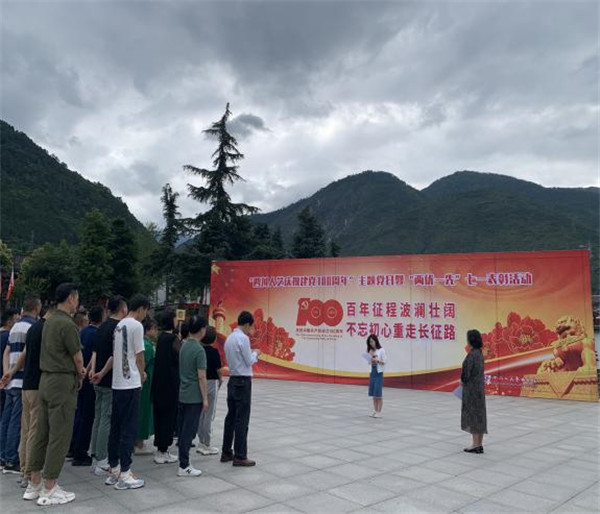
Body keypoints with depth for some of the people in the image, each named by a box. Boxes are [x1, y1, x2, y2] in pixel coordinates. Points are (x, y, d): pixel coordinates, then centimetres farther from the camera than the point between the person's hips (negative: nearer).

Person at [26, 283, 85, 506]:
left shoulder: (49, 321, 11)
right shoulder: (67, 324, -17)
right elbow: (78, 357, -10)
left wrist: (77, 370, 8)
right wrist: (80, 375, 9)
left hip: (46, 379, 9)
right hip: (63, 382, -9)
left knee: (42, 433, 14)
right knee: (59, 436, -1)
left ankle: (34, 484, 22)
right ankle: (49, 490, 7)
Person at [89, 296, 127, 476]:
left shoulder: (102, 327, 12)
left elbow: (95, 351, 9)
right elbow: (115, 356, -21)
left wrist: (93, 369, -2)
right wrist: (102, 373, -13)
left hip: (100, 382, 9)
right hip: (112, 381, -9)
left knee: (98, 419, 14)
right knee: (107, 420, -3)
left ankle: (96, 458, 22)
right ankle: (102, 462, 3)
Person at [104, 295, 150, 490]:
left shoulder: (119, 325, 13)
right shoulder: (136, 325, -12)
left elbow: (115, 355, 15)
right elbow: (139, 356, -10)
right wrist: (142, 374, 7)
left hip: (117, 384, 8)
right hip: (131, 384, -8)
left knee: (116, 427, 13)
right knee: (129, 429, -2)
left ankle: (114, 470, 21)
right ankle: (124, 474, 3)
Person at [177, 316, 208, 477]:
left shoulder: (183, 346, 7)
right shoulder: (199, 350, -18)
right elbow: (201, 376, -18)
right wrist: (205, 398, -12)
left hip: (183, 395, 8)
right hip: (195, 397, -8)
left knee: (183, 429, 14)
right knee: (189, 431, -2)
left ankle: (183, 459, 23)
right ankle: (184, 466, 3)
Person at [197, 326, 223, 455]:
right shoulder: (214, 351, -13)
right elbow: (218, 369, -10)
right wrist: (220, 379, 10)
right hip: (211, 382, -5)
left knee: (201, 414, 13)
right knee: (209, 414, 2)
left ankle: (202, 442, 22)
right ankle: (206, 445, 8)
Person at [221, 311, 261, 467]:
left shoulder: (230, 338, 11)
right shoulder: (243, 338, -16)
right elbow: (249, 361, -12)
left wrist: (251, 354, 14)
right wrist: (256, 353, 6)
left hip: (233, 380, 9)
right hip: (243, 381, -9)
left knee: (231, 416, 13)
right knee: (242, 419, -3)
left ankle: (226, 452, 21)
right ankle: (240, 457, 2)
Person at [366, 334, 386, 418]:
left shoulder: (381, 350, -6)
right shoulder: (371, 351, 9)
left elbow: (384, 362, -7)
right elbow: (370, 362, 11)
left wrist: (377, 360, -21)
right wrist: (370, 356, -6)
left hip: (379, 373, -5)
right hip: (372, 373, 5)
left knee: (378, 393, -3)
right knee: (373, 393, 7)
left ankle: (379, 412, 3)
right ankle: (375, 411, 15)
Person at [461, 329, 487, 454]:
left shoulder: (472, 354, -19)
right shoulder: (479, 353, 8)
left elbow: (466, 372, -17)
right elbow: (479, 370, 12)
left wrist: (463, 380, 3)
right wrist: (464, 381, 7)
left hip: (471, 387, -9)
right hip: (479, 386, 9)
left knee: (472, 413, -1)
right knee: (479, 414, 11)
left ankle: (476, 444, 5)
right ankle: (479, 444, 18)